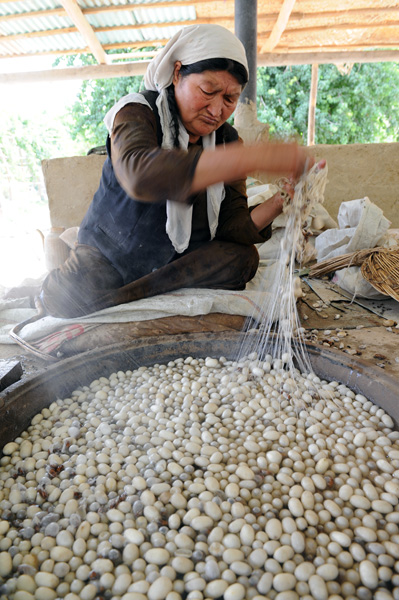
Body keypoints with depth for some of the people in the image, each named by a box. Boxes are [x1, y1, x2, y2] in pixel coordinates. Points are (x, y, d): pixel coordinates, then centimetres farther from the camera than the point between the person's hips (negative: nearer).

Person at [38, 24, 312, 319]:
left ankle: (126, 295, -18)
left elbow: (231, 229, -9)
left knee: (244, 258, -21)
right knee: (67, 297, -29)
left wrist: (275, 205, -30)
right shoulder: (137, 113, -14)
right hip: (111, 254, -2)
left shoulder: (227, 140, -2)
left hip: (180, 260, 3)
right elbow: (140, 175, -41)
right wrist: (256, 156, -46)